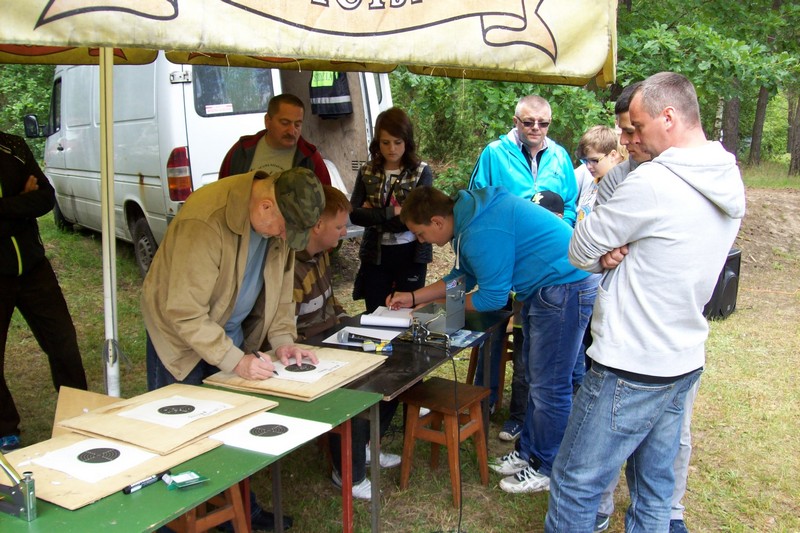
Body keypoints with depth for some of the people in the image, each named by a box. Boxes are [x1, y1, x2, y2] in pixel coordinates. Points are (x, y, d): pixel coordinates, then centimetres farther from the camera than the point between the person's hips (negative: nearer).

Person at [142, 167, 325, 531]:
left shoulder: (281, 217, -10)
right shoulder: (206, 220, -33)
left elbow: (280, 284, 4)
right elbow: (185, 312, -31)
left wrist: (282, 339, -8)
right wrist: (235, 361, -31)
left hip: (232, 332, 6)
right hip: (181, 334, -6)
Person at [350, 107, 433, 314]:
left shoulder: (421, 172, -5)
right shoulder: (367, 172, 3)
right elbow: (354, 214, -8)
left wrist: (373, 215, -10)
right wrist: (393, 212, -16)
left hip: (410, 254, -2)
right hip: (374, 255, 2)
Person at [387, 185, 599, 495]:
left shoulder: (482, 234, -27)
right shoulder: (469, 215, 5)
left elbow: (493, 297, -19)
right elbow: (463, 277, 16)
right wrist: (413, 298, 13)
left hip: (565, 288, -11)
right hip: (544, 288, 11)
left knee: (548, 386, -1)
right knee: (537, 379, 19)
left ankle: (546, 469, 15)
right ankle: (528, 451, 33)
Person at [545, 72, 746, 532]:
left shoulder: (652, 181, -21)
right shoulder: (730, 185, 7)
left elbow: (580, 250, -12)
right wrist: (619, 254, -4)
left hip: (632, 367, -9)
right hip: (686, 361, 9)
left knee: (575, 485, 5)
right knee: (654, 491, 19)